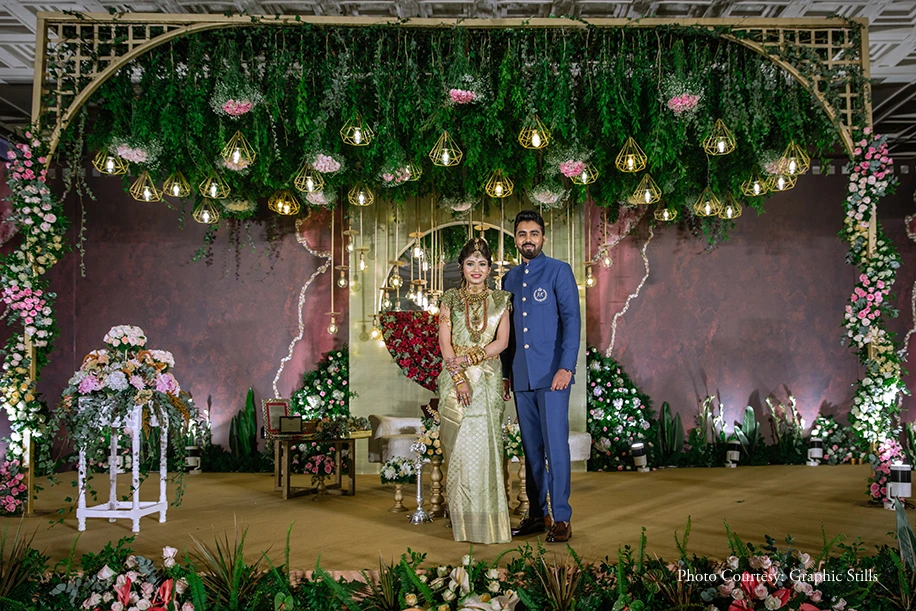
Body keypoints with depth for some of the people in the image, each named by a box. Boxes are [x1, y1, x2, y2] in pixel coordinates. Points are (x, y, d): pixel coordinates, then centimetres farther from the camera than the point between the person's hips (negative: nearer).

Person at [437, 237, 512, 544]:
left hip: (488, 380, 0)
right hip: (456, 379, 0)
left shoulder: (500, 300, 10)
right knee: (460, 446, -3)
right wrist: (459, 377, -13)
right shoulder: (450, 299, 8)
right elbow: (444, 342, -1)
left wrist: (470, 357, -12)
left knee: (486, 445, -4)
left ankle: (488, 519, 5)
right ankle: (464, 521, 5)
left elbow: (502, 341, 1)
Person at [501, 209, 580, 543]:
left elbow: (571, 319, -7)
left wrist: (567, 366, -16)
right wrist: (505, 373, 14)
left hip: (552, 374, -5)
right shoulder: (510, 279, 16)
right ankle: (537, 514, 19)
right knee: (531, 448, 10)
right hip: (521, 376, 5)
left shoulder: (559, 271, 0)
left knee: (555, 446, -6)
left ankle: (561, 518, 2)